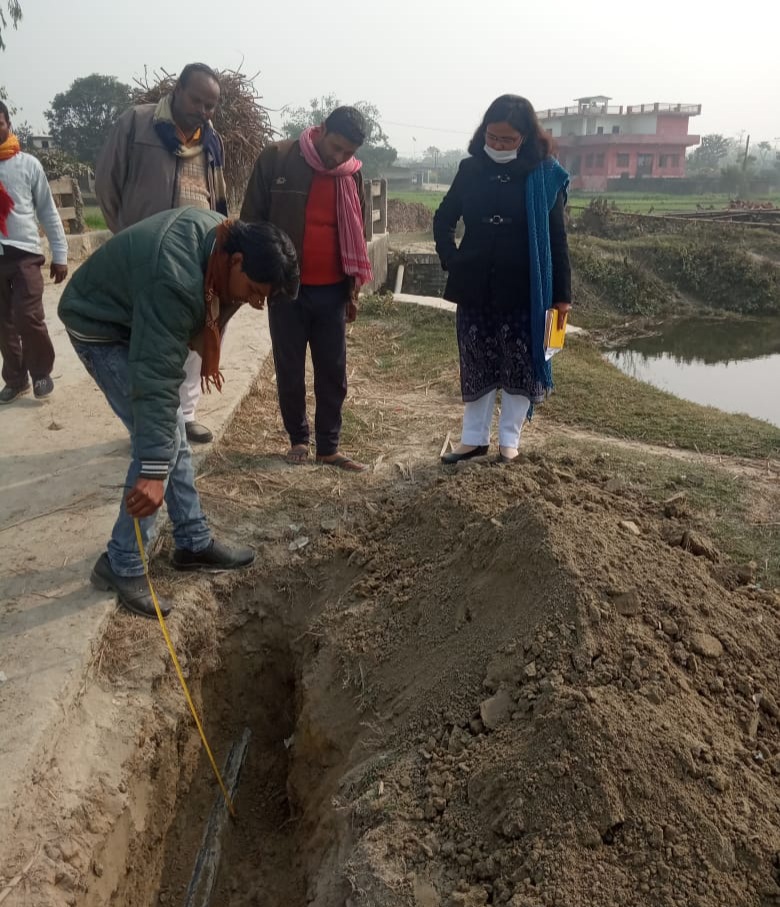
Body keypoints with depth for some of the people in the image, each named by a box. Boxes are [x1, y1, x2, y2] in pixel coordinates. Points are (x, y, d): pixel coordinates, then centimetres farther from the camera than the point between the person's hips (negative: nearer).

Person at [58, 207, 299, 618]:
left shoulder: (220, 234, -10)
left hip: (135, 316, 9)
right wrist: (153, 471, -39)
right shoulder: (176, 282, -38)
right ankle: (120, 565, -1)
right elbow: (156, 379, -39)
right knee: (160, 441, -14)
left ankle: (194, 542, 21)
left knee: (172, 434, 10)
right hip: (101, 326, -9)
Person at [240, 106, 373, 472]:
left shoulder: (353, 174, 6)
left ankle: (329, 447, 15)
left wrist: (354, 287, 10)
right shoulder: (276, 158, -5)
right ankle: (298, 439, 23)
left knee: (333, 373, 4)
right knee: (290, 371, 6)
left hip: (332, 292, 3)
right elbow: (252, 219, -1)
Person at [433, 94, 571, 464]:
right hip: (475, 288, 2)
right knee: (476, 365, 8)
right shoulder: (471, 169, 2)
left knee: (519, 366, 4)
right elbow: (443, 219, 14)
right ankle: (474, 438, 19)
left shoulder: (544, 175, -5)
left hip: (523, 290, -2)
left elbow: (555, 238, -4)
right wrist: (451, 260, 1)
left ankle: (509, 440, 17)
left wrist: (561, 293, -7)